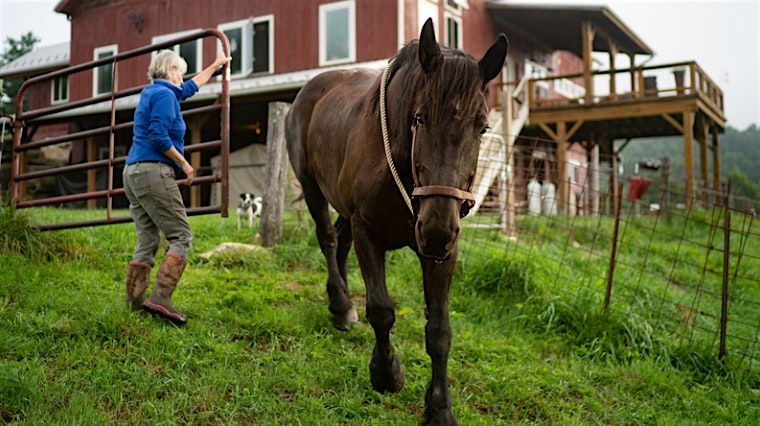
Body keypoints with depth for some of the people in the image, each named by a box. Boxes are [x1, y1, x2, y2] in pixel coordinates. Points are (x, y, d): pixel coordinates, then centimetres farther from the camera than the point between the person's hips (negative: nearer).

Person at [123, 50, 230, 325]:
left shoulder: (153, 92, 22)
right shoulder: (164, 94, -6)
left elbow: (191, 87, 38)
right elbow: (158, 136, -18)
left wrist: (216, 65, 47)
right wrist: (184, 164, -8)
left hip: (132, 173, 10)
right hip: (154, 171, -10)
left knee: (146, 241, 8)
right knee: (181, 237, -9)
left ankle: (134, 302, 5)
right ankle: (160, 298, -20)